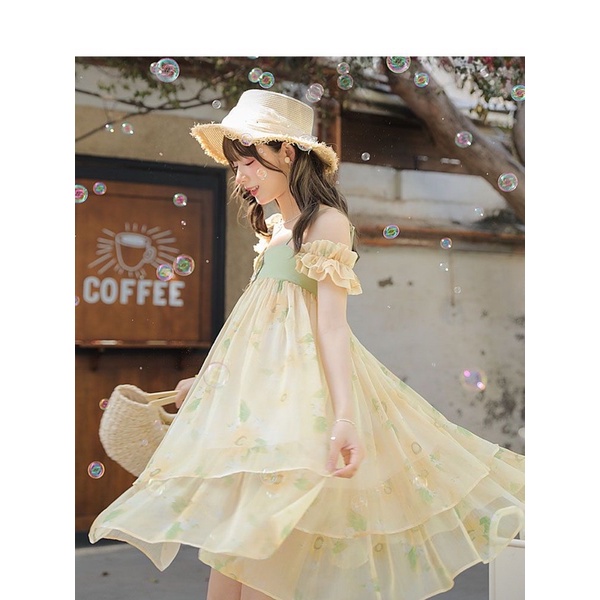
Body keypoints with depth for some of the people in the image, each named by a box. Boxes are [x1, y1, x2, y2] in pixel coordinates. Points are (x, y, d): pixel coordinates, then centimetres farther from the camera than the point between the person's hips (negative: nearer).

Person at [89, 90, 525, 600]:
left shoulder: (328, 222, -7)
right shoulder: (274, 226, 17)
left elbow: (332, 323, -16)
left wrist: (344, 416, -25)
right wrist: (206, 378, 27)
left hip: (299, 379, -8)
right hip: (256, 377, 8)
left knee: (256, 539, -11)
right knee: (226, 531, 3)